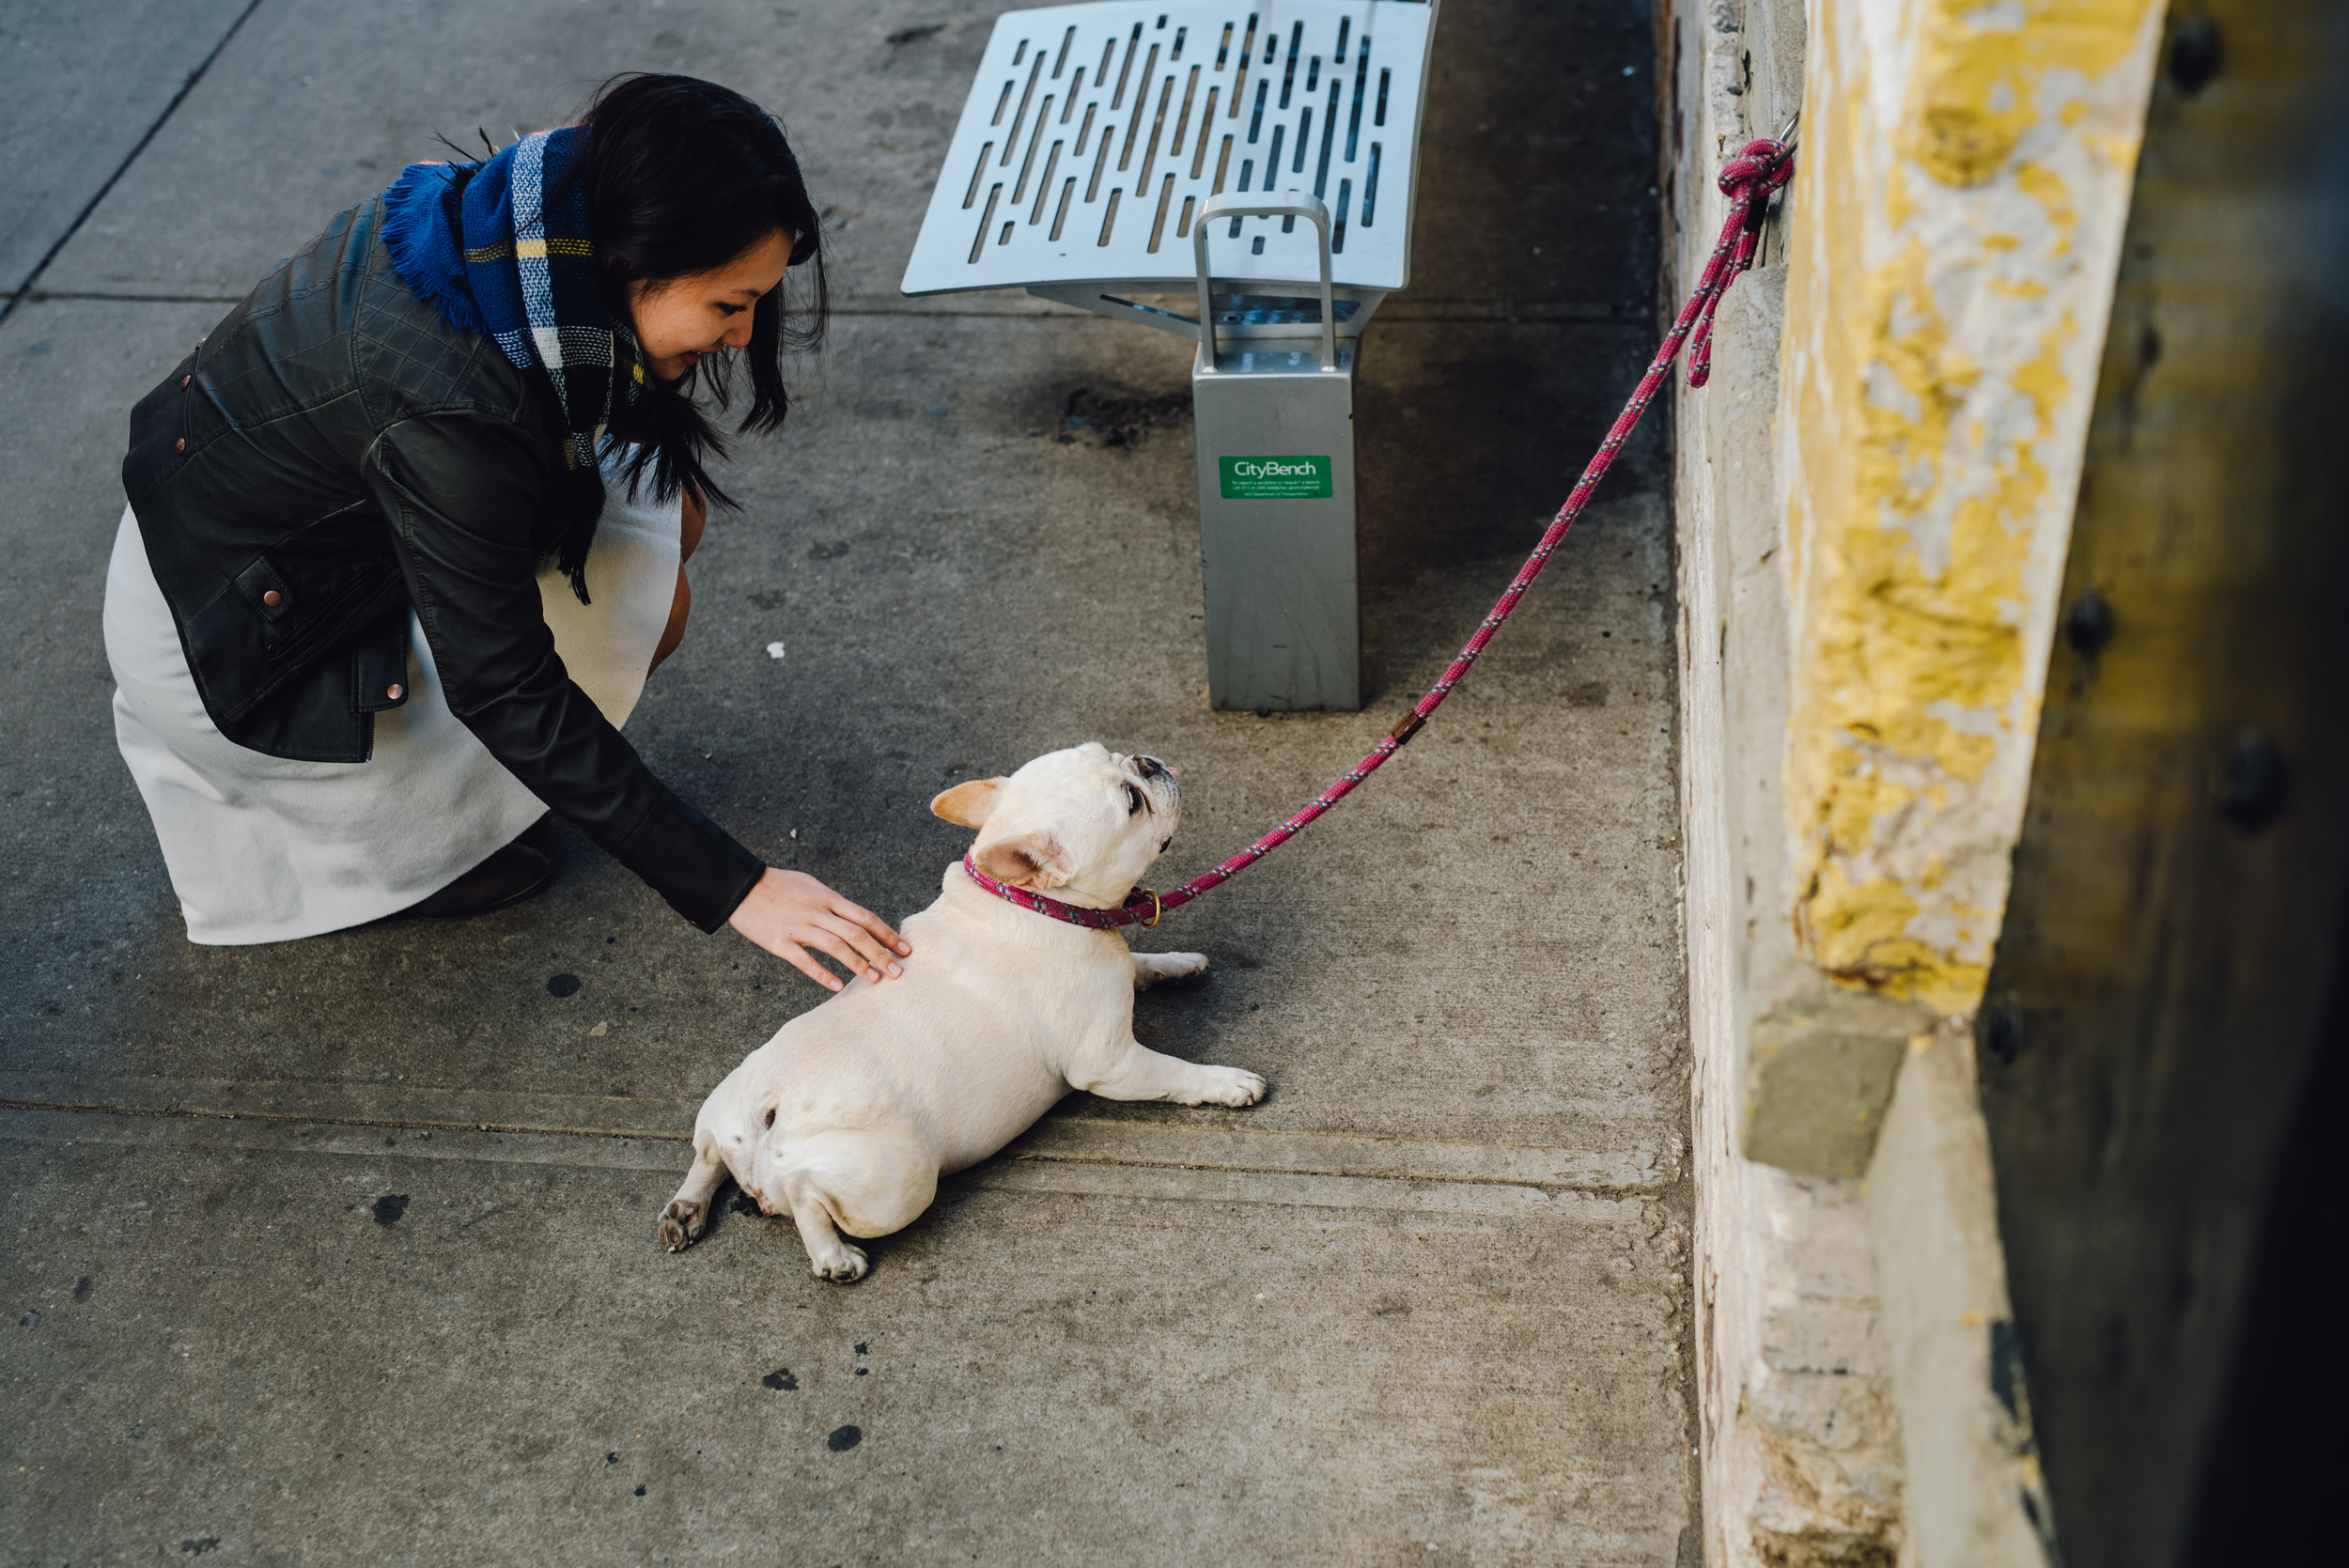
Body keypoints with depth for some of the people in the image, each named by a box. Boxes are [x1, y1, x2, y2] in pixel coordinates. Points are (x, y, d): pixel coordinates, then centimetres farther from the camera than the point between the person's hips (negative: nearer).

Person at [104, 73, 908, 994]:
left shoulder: (539, 216, -15)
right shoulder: (450, 414, -38)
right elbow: (508, 694, -32)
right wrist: (729, 888, -32)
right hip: (231, 628, -8)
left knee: (665, 504, 1)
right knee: (641, 605, -15)